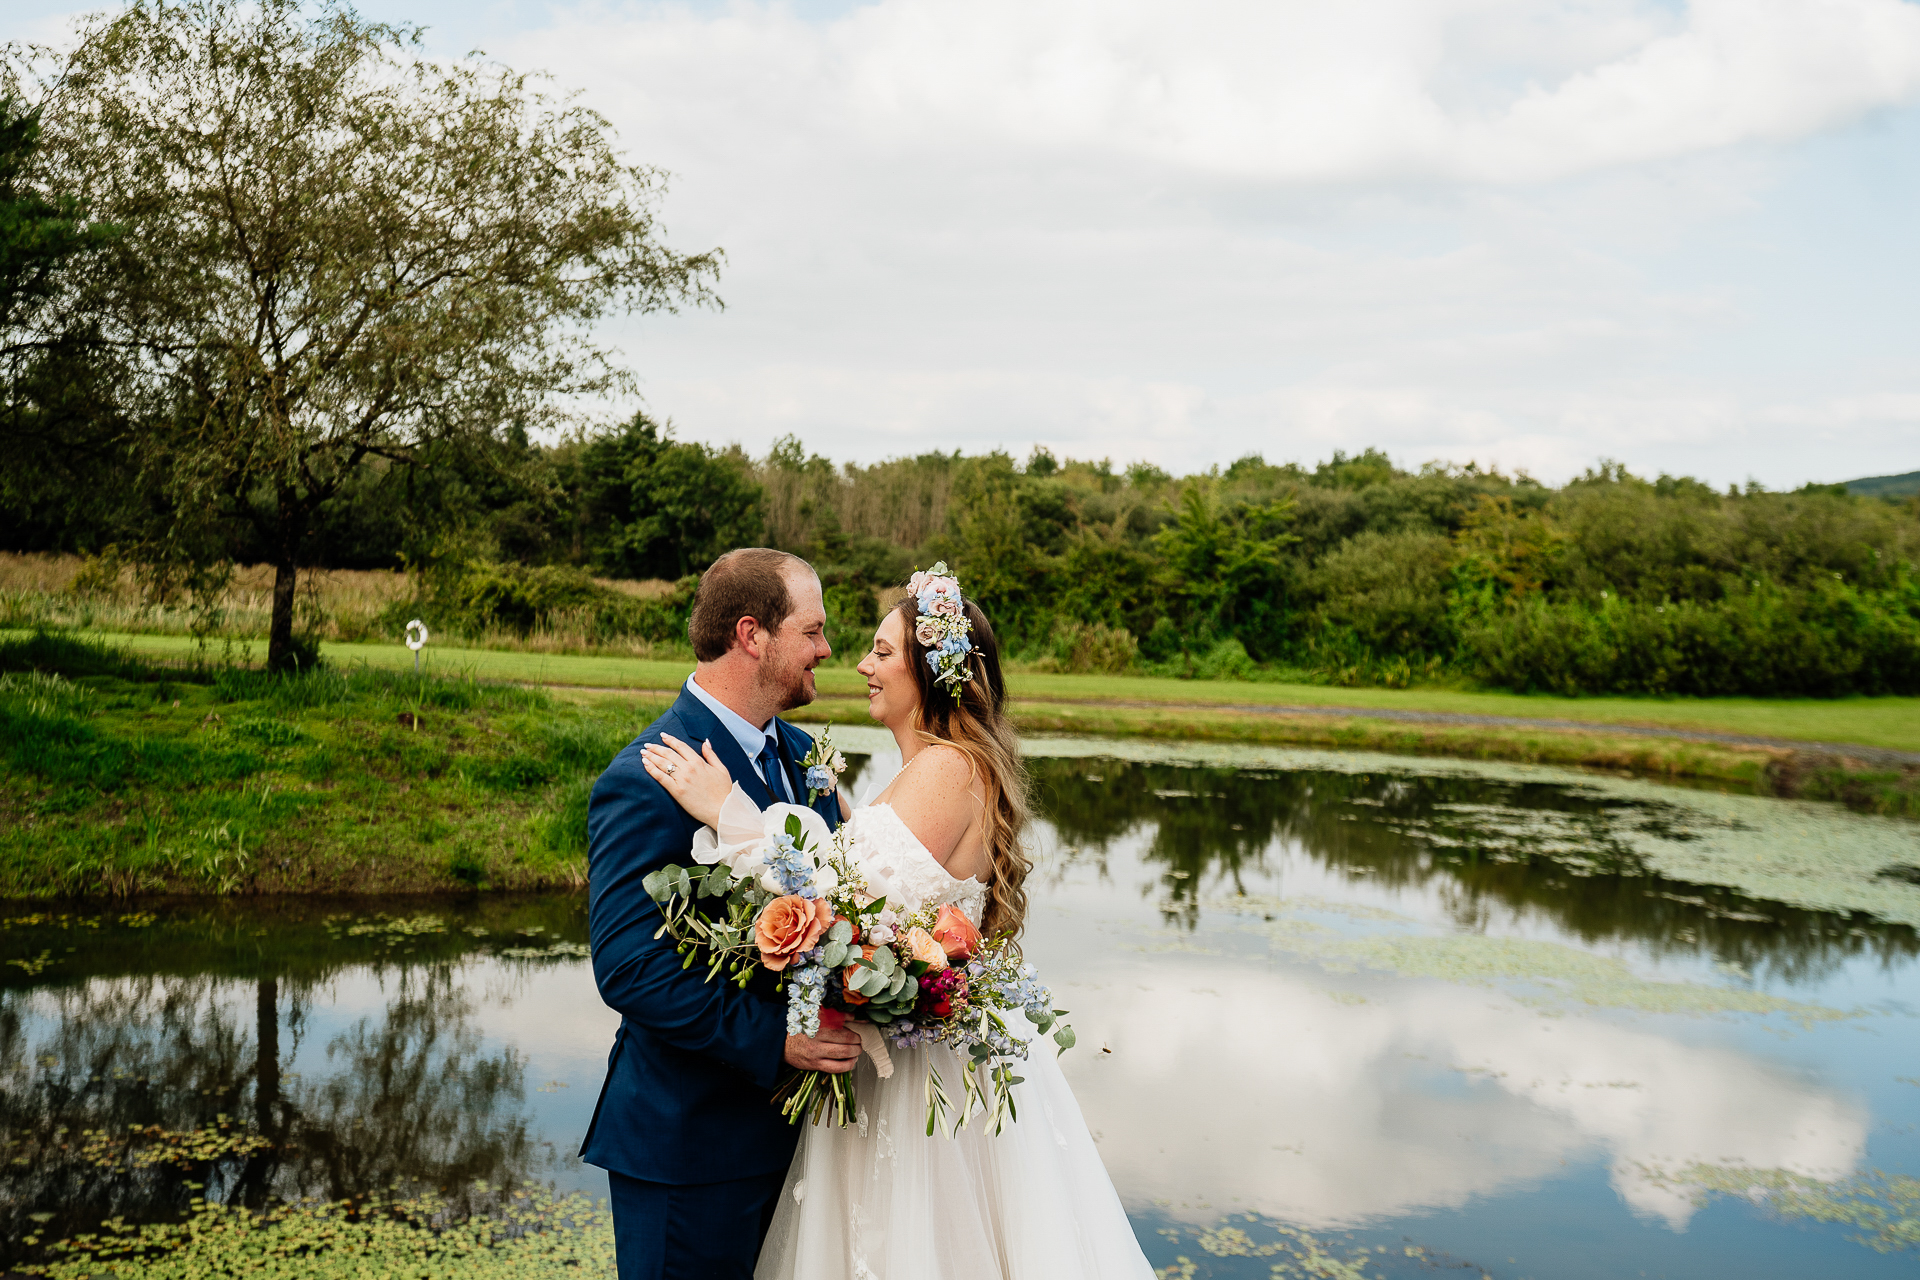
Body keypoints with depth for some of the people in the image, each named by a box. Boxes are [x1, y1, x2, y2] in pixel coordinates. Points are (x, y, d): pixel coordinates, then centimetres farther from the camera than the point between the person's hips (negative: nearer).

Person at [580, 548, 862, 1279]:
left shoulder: (802, 753, 7)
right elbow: (628, 969, -24)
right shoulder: (643, 782, -20)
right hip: (690, 1141, -8)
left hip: (792, 1119, 8)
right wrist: (774, 1037, -26)